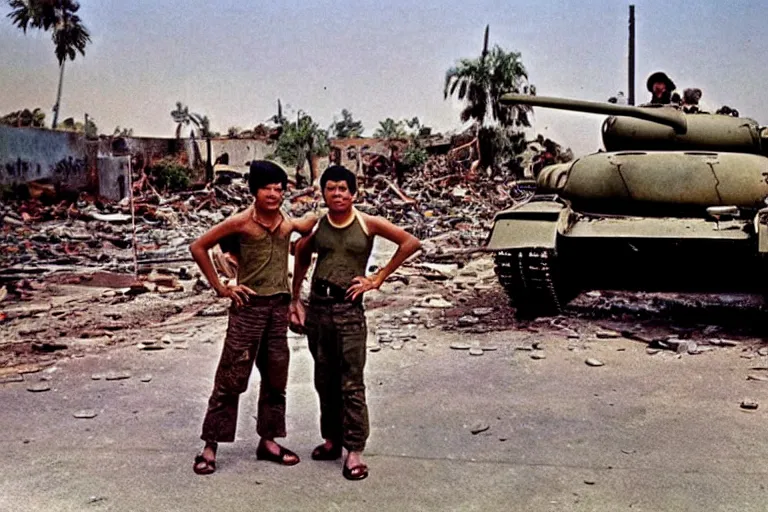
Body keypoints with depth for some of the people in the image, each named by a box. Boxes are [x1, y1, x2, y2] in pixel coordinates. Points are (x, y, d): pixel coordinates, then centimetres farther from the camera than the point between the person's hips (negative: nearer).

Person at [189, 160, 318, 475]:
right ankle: (210, 445, 9)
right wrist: (220, 287, -6)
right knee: (231, 378, -1)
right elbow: (198, 247, -5)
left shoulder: (289, 223, 2)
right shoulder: (241, 222, -10)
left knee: (275, 378, 12)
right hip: (248, 306, -5)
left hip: (279, 307, 5)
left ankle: (268, 441, 25)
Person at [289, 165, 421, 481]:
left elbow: (410, 243, -4)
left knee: (351, 383, -5)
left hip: (348, 307, -4)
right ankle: (331, 439, 26)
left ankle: (354, 451, -1)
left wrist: (378, 279, -4)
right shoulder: (317, 225, 5)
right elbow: (301, 256, 20)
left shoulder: (367, 223, -4)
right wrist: (295, 300, 15)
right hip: (318, 305, 4)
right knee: (325, 380, 12)